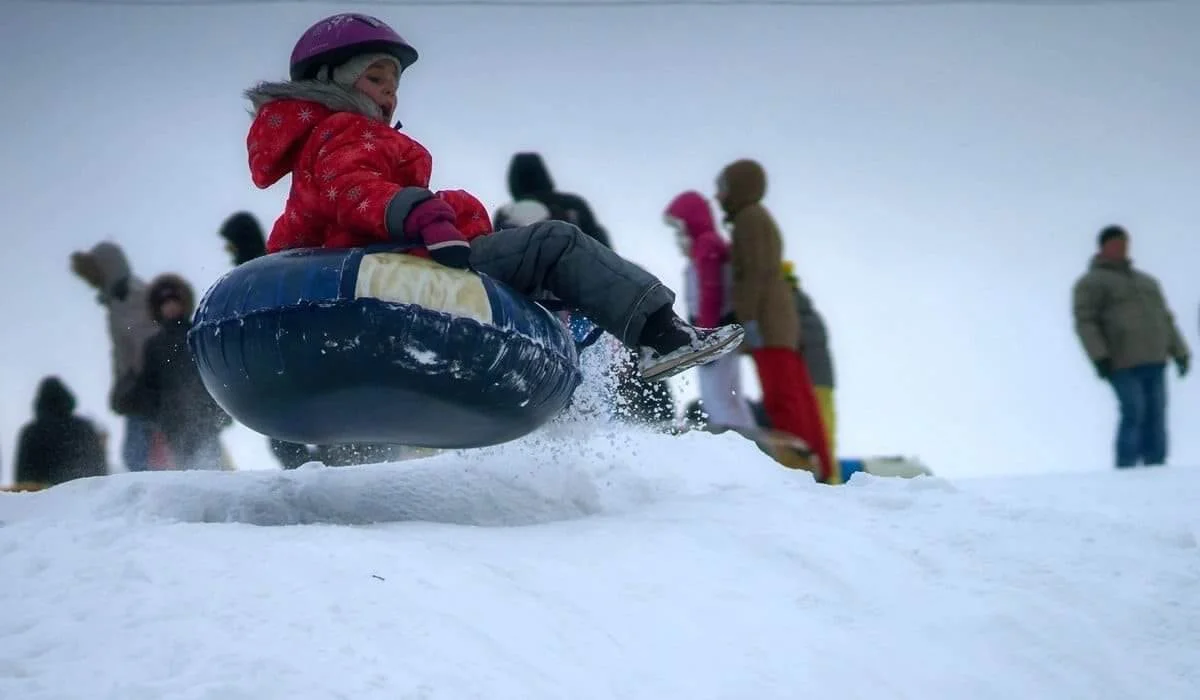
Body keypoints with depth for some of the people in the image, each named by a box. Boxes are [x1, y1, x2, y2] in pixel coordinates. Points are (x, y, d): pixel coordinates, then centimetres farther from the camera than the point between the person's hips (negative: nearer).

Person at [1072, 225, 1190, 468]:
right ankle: (1126, 472, -15)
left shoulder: (1146, 281, 26)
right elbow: (1085, 322, -5)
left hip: (1154, 362, 6)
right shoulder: (1091, 282, 5)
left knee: (1156, 417, 0)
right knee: (1134, 414, -16)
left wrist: (1180, 352, 18)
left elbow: (1165, 320, 27)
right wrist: (1098, 356, -18)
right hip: (1123, 363, -6)